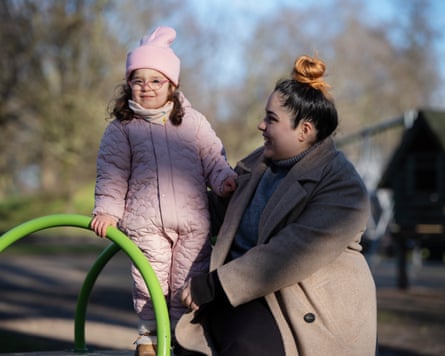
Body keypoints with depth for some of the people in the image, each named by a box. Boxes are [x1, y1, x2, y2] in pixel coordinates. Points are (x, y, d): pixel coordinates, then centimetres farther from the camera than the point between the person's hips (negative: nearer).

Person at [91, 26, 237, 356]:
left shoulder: (193, 121, 7)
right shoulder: (122, 128, 3)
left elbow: (212, 157, 10)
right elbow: (112, 173, 4)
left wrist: (224, 179, -7)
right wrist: (107, 209, -3)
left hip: (192, 220, 1)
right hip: (145, 222, -1)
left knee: (187, 284, 5)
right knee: (149, 283, 1)